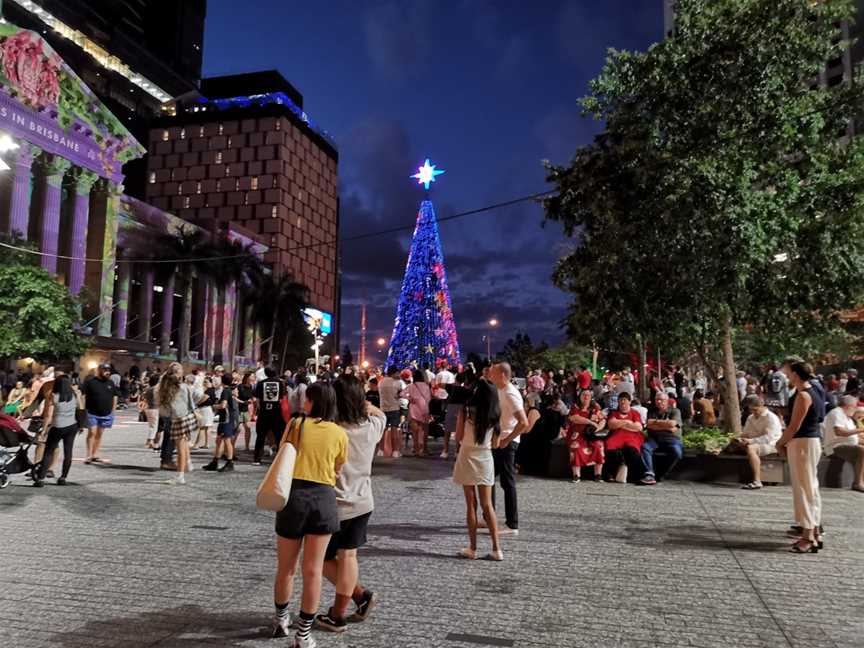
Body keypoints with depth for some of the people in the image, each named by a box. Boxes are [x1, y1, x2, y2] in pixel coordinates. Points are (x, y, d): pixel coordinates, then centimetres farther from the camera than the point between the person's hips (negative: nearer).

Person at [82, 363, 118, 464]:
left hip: (106, 414, 4)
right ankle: (89, 455, -5)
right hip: (92, 413, -4)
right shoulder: (90, 381, -5)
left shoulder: (111, 383, 9)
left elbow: (115, 397, 16)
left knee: (99, 434, 9)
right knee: (92, 433, -9)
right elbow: (83, 396, -6)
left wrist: (113, 410, 11)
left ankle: (95, 455, 16)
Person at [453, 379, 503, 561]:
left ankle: (472, 548, 10)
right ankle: (496, 549, 8)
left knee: (471, 505, 5)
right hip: (486, 459, 3)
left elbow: (458, 438, -6)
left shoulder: (466, 411, -9)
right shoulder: (495, 416, 0)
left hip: (467, 457, -2)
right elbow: (495, 444, 3)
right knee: (487, 505, 10)